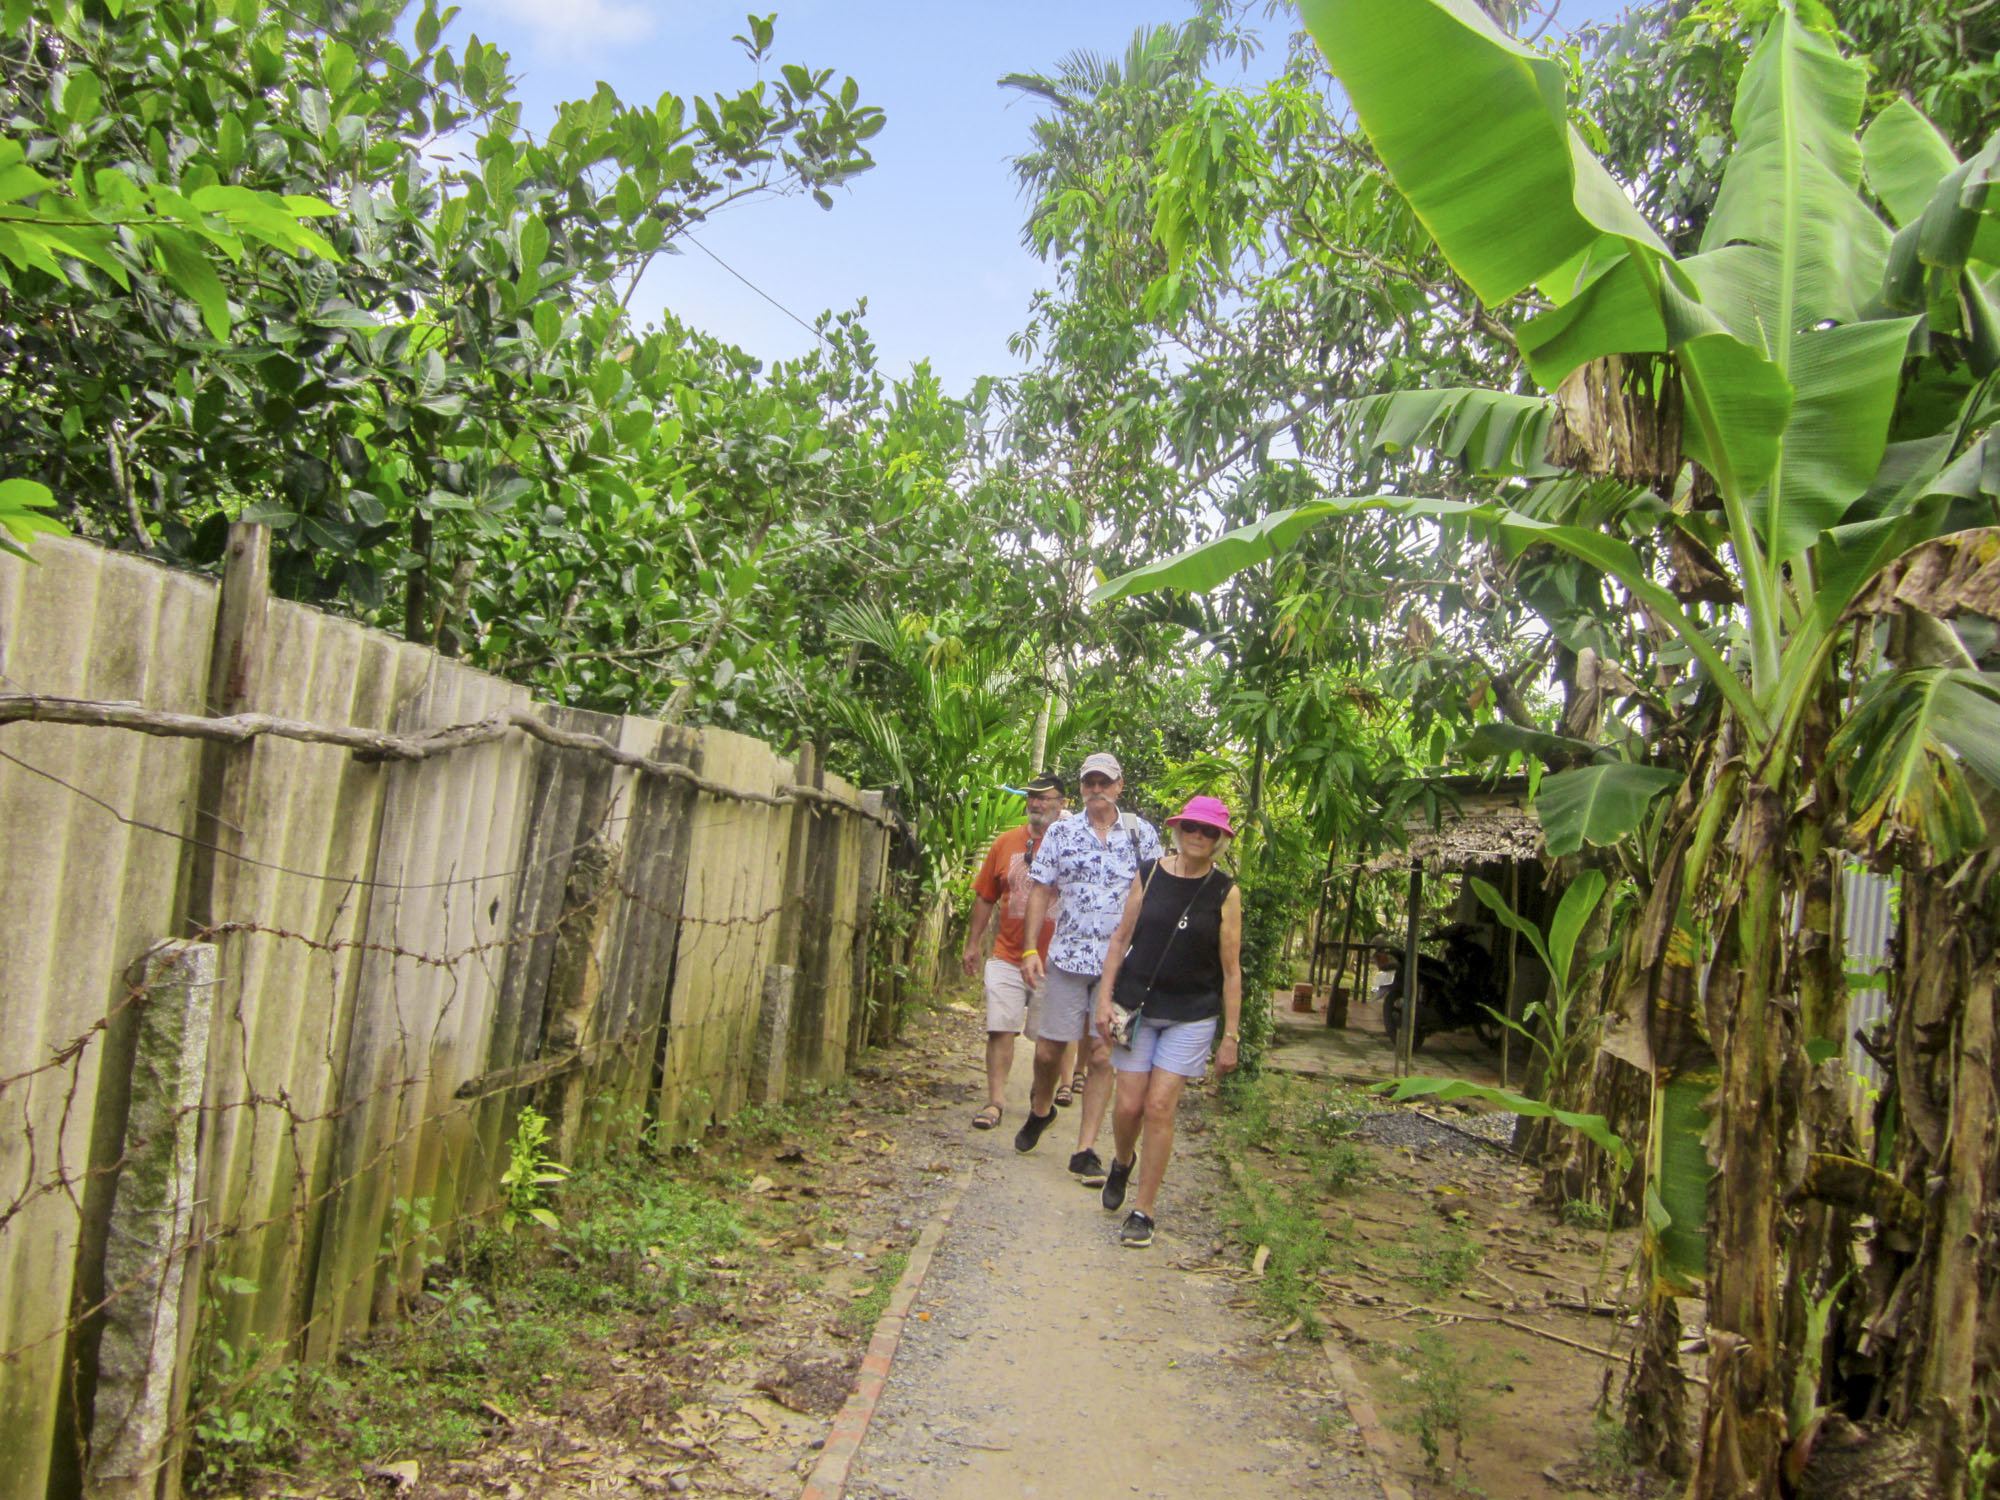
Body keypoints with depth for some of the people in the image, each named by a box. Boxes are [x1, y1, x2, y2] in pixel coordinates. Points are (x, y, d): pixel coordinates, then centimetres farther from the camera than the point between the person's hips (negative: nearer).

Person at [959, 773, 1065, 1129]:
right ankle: (995, 1102, 3)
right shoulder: (1006, 842, 6)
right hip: (1007, 957, 2)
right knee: (1000, 1030, -3)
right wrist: (972, 944, 10)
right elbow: (985, 897, 12)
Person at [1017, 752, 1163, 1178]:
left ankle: (1086, 1150, 7)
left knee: (1103, 1056, -1)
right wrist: (1030, 949, -2)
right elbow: (1041, 892, 6)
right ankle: (1040, 1110, 37)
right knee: (1048, 1050, 6)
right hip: (1066, 957, 1)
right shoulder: (1061, 833, 5)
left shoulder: (1141, 833, 3)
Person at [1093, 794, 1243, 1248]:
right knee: (1129, 1106, 2)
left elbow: (1231, 969, -1)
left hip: (1191, 1016, -1)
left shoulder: (1225, 893, -3)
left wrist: (1231, 1035, -2)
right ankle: (1121, 1163, 37)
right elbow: (1121, 938, 6)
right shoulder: (1149, 875, 1)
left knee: (1159, 1108, -6)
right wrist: (1105, 997, 0)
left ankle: (1142, 1212, 8)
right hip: (1137, 1006, 2)